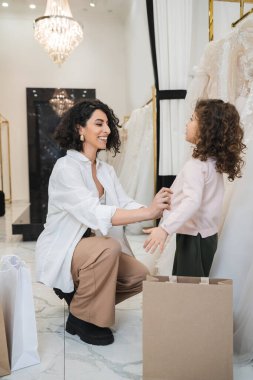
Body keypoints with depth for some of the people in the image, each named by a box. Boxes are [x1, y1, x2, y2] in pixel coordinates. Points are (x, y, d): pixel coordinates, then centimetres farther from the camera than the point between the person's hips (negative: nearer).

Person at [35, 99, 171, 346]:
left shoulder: (106, 170, 5)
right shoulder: (65, 168, -21)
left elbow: (125, 205, -8)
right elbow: (95, 214, -33)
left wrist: (157, 209, -27)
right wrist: (148, 212, -40)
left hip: (93, 249, 7)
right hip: (62, 251, -7)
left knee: (139, 276, -6)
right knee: (109, 247, -33)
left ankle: (78, 293, 15)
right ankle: (82, 317, -10)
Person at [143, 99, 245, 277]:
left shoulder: (196, 164, -21)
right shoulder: (215, 160, 7)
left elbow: (192, 201, -35)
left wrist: (165, 228, -45)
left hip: (193, 237, -9)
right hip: (207, 234, 9)